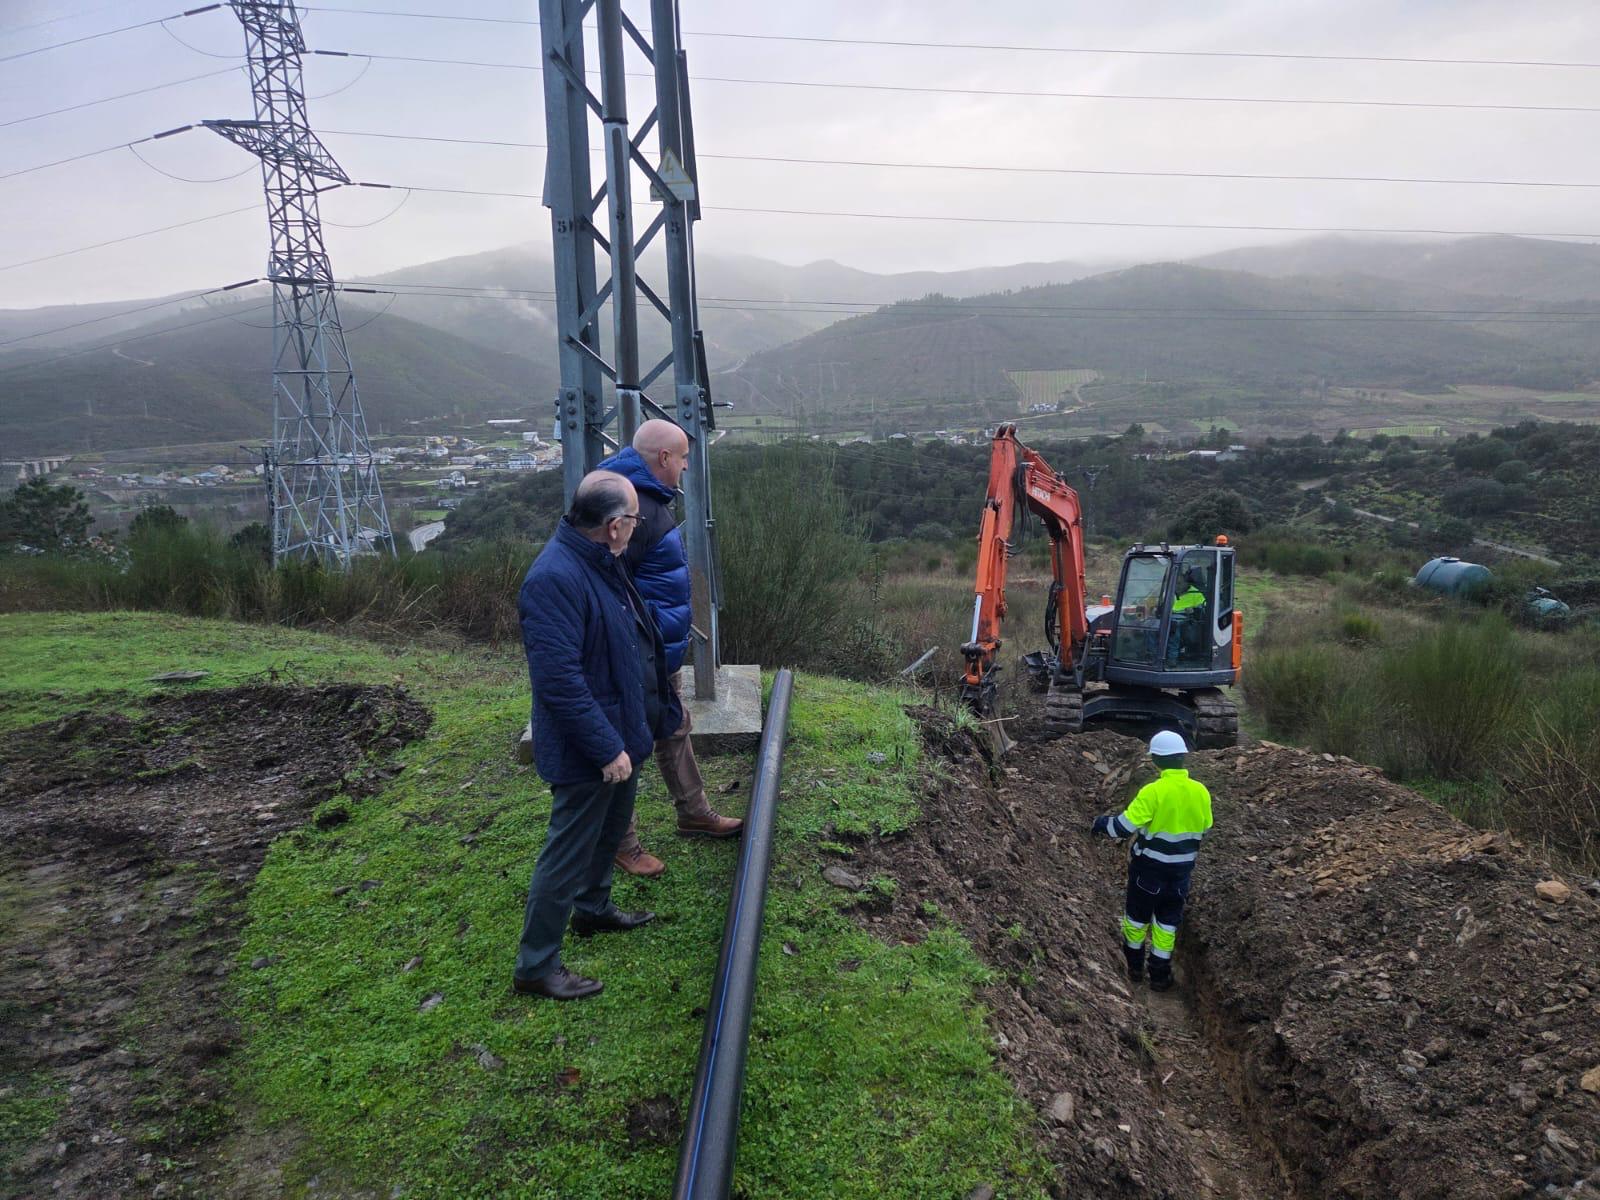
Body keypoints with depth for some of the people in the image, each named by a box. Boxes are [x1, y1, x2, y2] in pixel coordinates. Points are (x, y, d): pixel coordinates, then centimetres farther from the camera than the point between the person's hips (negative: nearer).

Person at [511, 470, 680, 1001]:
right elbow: (560, 678, -31)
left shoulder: (602, 561, 3)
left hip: (621, 732, 10)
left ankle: (594, 909, 50)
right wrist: (607, 748, -26)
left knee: (612, 828, 27)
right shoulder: (555, 578, -29)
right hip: (588, 751, -10)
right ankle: (535, 966, 19)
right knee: (568, 853, 3)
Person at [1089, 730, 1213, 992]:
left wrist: (1101, 824, -5)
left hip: (1149, 865, -4)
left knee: (1138, 914, 17)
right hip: (1182, 867, 4)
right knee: (1167, 920, 17)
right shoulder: (1201, 791, -7)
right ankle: (1160, 974, 23)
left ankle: (1135, 965, 31)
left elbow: (1125, 825, -23)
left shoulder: (1153, 792, -24)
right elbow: (1203, 828, 8)